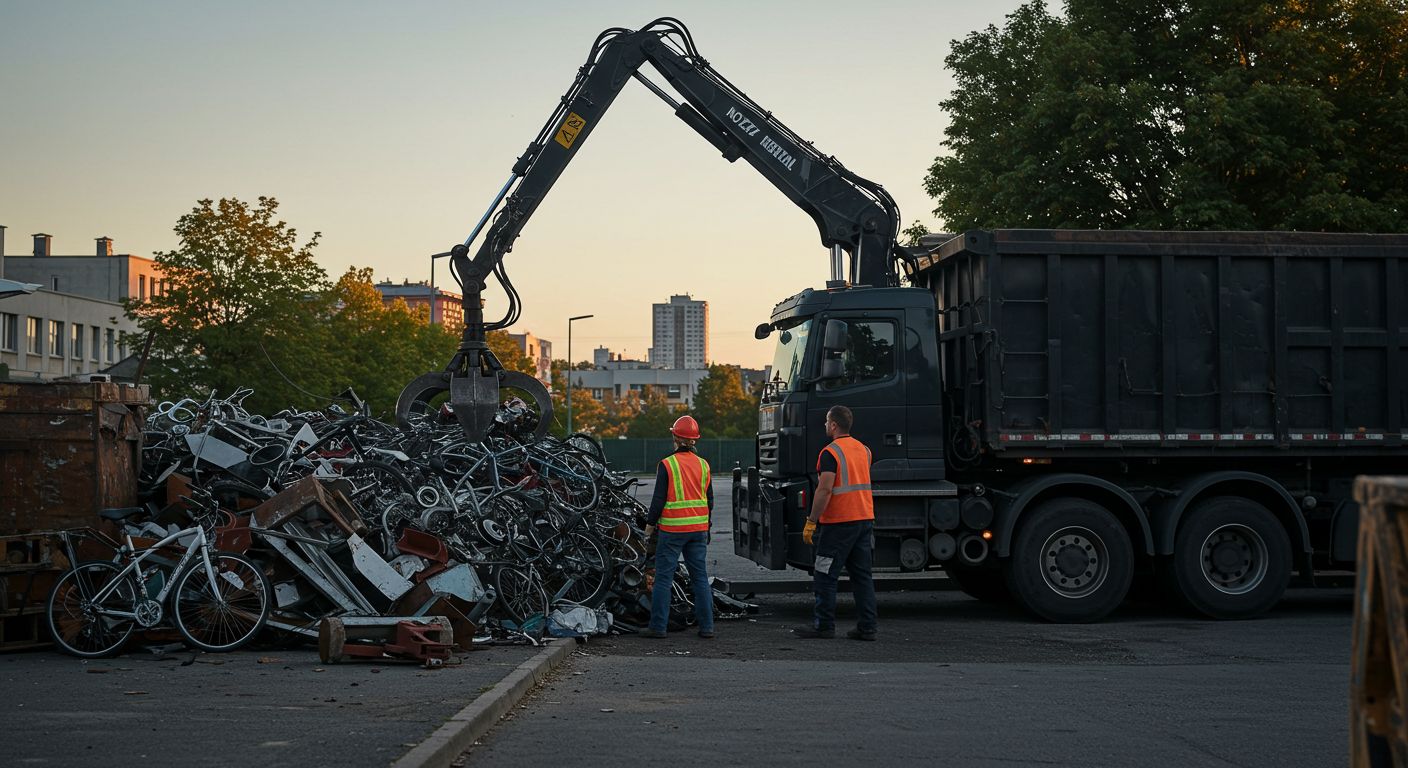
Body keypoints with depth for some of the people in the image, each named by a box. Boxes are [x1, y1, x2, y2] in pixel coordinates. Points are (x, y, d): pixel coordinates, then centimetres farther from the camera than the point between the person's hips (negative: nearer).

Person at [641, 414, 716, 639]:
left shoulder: (667, 465, -9)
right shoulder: (703, 465, 6)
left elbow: (659, 499, -10)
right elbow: (709, 500, 11)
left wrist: (650, 524, 2)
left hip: (672, 528, -5)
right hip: (698, 528, 5)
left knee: (663, 576, 1)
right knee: (700, 577, 9)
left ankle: (658, 626, 0)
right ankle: (706, 627, 8)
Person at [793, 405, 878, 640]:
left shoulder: (831, 453, -13)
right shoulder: (863, 449, 13)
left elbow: (825, 490, -18)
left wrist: (811, 522, -14)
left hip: (839, 523, -8)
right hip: (865, 519, 8)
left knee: (825, 576, 1)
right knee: (862, 575, 8)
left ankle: (823, 625, 4)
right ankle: (867, 627, 5)